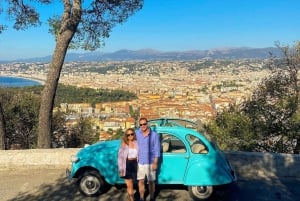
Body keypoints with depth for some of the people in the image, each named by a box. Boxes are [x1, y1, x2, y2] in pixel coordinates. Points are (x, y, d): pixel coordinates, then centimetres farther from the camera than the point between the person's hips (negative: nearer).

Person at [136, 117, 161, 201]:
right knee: (141, 181, 10)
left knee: (151, 182, 9)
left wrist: (155, 163, -12)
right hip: (140, 163, 3)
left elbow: (157, 149, -8)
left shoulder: (154, 135, -8)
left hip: (150, 163, -3)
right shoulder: (137, 133, 1)